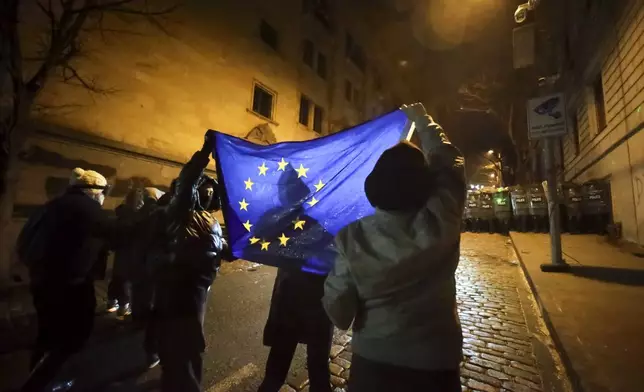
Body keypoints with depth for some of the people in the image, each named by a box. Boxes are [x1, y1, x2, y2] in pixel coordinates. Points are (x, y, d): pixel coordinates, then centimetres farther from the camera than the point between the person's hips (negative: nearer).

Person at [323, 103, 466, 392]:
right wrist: (422, 121, 11)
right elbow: (448, 161, -3)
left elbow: (339, 315, -14)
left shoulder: (352, 237, -21)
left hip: (371, 362, 1)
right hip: (435, 363, 0)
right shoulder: (441, 221, -21)